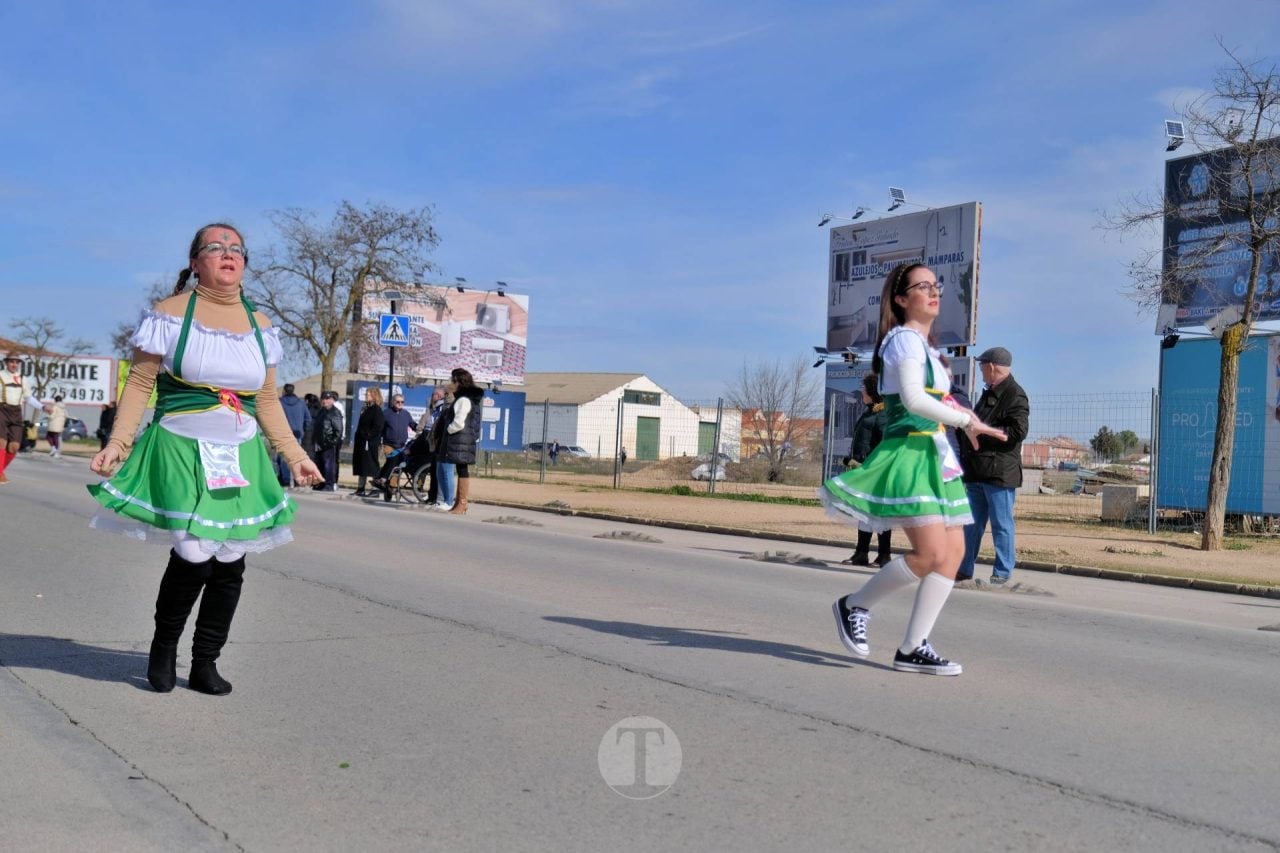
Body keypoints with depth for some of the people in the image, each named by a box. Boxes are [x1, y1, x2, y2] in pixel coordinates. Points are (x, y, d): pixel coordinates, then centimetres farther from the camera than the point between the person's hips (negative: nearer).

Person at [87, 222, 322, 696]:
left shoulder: (259, 325, 11)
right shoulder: (172, 313, -1)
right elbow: (140, 385, -2)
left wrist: (294, 455, 13)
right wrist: (117, 444, -12)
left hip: (241, 458, 4)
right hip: (182, 452, -4)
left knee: (230, 564, 3)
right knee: (194, 557, -13)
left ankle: (205, 665, 19)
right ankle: (163, 648, 15)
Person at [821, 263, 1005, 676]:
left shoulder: (924, 345, 22)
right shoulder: (905, 339, -8)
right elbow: (912, 399, -21)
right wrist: (967, 420, -17)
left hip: (932, 454, 10)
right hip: (911, 451, -10)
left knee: (954, 553, 3)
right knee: (931, 554, -16)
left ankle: (912, 648, 7)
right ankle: (854, 605, 5)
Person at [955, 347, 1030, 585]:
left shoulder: (1015, 395, -10)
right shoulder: (988, 394, 21)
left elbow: (1018, 431, -20)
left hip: (1000, 472, -9)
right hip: (977, 471, 9)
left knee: (1001, 524, -2)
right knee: (971, 524, 12)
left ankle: (1002, 573, 5)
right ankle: (964, 569, 18)